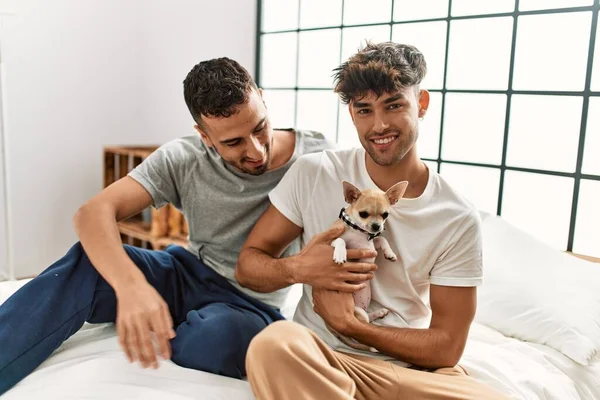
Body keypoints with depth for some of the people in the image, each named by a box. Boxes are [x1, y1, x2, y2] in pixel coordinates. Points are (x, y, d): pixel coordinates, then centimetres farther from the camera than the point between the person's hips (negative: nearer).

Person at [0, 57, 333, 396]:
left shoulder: (315, 157, -12)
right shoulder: (183, 160, -9)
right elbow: (93, 213, -18)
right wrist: (131, 285, -39)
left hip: (249, 304, -1)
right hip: (185, 276, 2)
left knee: (223, 335, -39)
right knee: (86, 262, -26)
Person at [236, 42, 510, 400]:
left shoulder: (459, 219, -6)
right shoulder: (313, 174, -5)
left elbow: (446, 347, -4)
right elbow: (247, 265, 0)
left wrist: (349, 325, -14)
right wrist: (297, 268, -21)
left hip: (409, 369, 0)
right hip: (319, 357, 0)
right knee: (273, 343, -35)